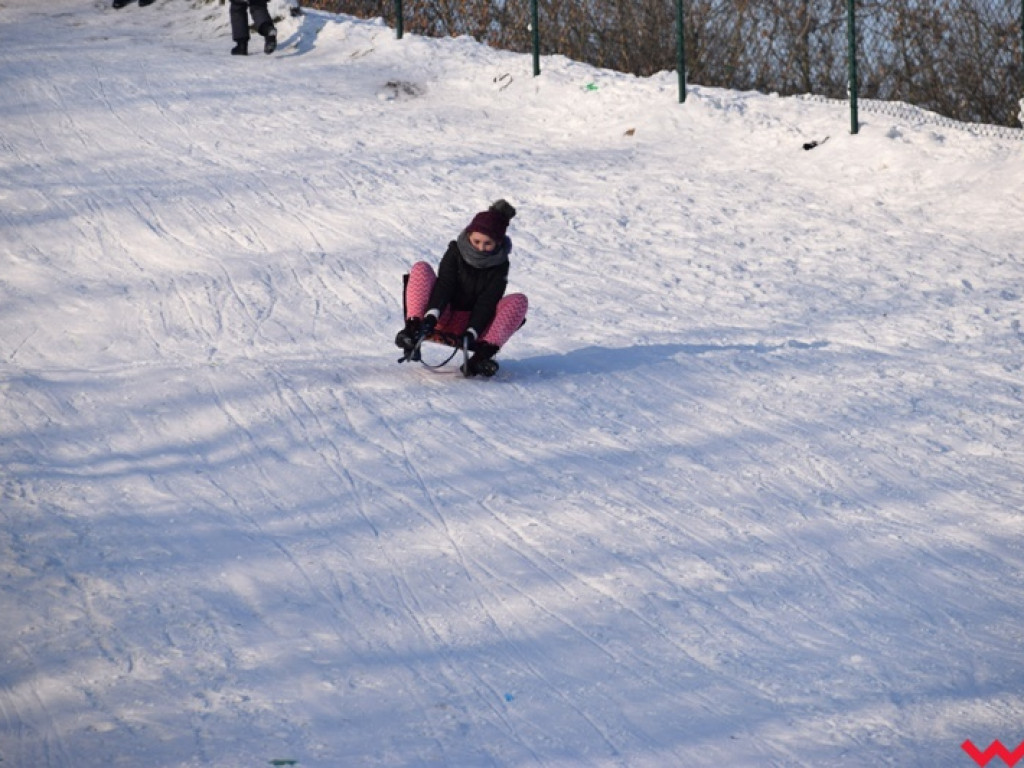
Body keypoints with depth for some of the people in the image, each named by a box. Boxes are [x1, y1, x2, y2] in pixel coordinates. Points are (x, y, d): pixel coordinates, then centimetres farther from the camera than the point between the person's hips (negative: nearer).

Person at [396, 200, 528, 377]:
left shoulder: (500, 265, -4)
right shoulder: (456, 252, -3)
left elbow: (487, 302, -13)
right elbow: (444, 285, -16)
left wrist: (471, 332, -28)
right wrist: (432, 315, -34)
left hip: (475, 321, 0)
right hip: (445, 316, 0)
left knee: (519, 302, -22)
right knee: (421, 269, -19)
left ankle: (482, 355, -39)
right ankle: (413, 328, -35)